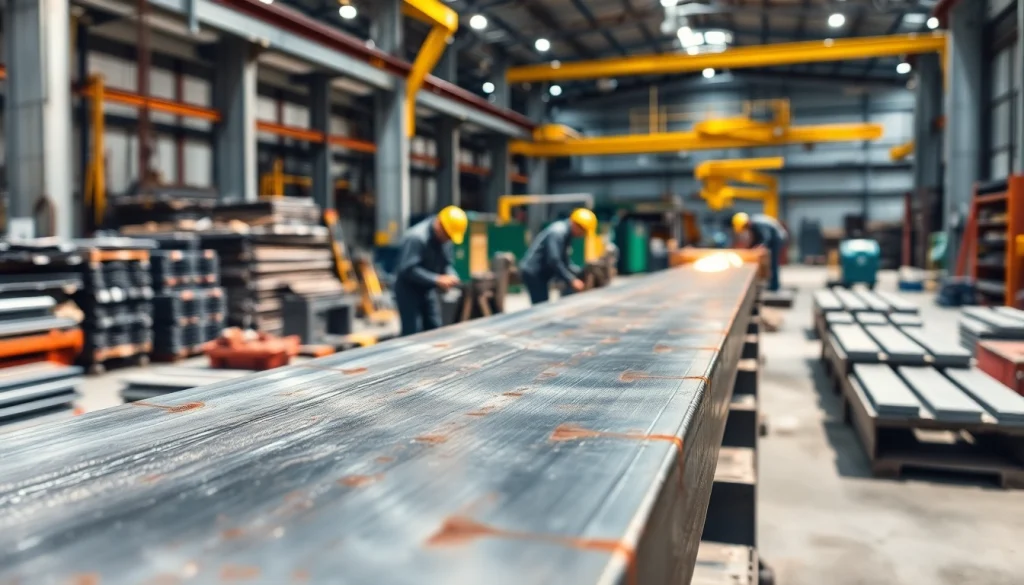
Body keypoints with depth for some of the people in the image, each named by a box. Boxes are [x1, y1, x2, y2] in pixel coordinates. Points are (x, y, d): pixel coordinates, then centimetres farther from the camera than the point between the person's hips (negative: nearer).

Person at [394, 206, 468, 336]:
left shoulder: (444, 238, 0)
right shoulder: (416, 237, -26)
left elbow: (446, 263, 8)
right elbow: (408, 269, -30)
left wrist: (451, 276, -15)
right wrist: (437, 279, -31)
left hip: (428, 289, 8)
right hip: (408, 289, -8)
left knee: (434, 329, 9)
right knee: (413, 333, -11)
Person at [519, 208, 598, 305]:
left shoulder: (565, 232, 11)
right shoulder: (558, 232, -20)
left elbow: (562, 260, 17)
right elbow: (553, 261, -27)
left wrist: (579, 273, 7)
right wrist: (572, 280, -24)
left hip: (538, 273, 10)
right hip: (533, 272, -10)